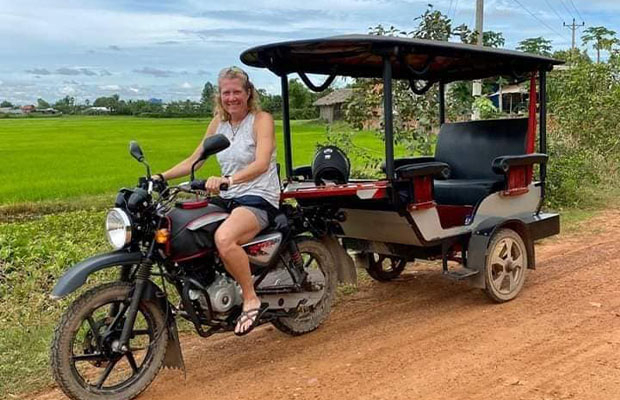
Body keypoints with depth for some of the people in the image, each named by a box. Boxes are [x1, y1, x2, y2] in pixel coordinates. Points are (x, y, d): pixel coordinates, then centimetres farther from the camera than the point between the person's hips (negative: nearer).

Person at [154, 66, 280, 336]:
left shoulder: (261, 119, -6)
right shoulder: (218, 123, 12)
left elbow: (261, 164, -22)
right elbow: (194, 160, 13)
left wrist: (227, 179, -38)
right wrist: (162, 176, -1)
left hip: (259, 199, -7)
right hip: (227, 198, 7)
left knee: (224, 238, -36)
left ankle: (251, 300, -18)